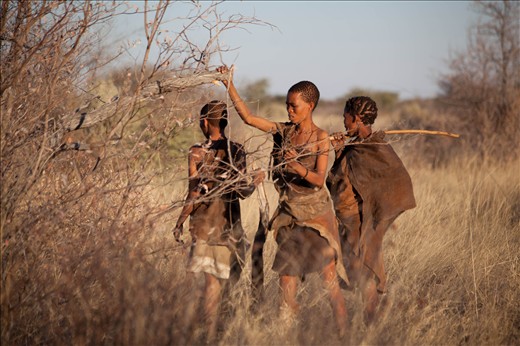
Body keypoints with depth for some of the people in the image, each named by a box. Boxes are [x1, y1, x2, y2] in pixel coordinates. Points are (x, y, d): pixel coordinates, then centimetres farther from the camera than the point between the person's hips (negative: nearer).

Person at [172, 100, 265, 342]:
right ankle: (212, 331, 8)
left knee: (212, 279, 5)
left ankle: (210, 333, 5)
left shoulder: (197, 153, -9)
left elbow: (194, 195, -10)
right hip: (229, 221, 1)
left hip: (205, 220, -1)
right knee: (216, 278, 9)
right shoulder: (237, 151, -2)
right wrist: (256, 181, 15)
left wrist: (180, 222, 0)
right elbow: (242, 191, -5)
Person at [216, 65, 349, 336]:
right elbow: (248, 117, 3)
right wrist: (230, 85, -3)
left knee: (328, 278, -8)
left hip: (316, 214, -5)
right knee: (286, 278, 4)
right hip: (289, 214, 5)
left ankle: (343, 334, -3)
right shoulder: (284, 131, 6)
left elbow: (319, 180, -14)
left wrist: (299, 168, -31)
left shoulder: (320, 138, -8)